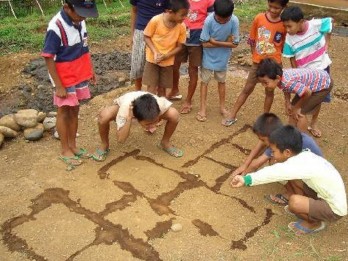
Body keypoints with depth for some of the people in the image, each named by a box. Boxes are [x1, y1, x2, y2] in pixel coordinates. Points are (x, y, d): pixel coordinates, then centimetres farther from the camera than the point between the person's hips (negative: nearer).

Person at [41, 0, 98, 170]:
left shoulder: (80, 21, -4)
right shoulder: (56, 27, -25)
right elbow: (48, 58, -21)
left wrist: (90, 70, 13)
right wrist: (59, 86, -19)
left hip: (80, 76, 6)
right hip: (64, 79, -6)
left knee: (74, 110, 15)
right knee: (64, 111, 7)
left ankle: (72, 145, 29)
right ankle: (65, 150, 21)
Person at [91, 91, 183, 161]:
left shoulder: (159, 103, -39)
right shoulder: (125, 108, -44)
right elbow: (121, 139, -41)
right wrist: (129, 119, -51)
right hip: (123, 105, -1)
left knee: (174, 115, -26)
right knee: (104, 116, -36)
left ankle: (165, 143, 3)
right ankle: (104, 146, -5)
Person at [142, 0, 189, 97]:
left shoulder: (181, 26, -13)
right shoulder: (156, 20, -21)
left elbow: (179, 46, -5)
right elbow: (146, 37, -9)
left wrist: (165, 56, -19)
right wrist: (155, 52, -21)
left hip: (168, 62, 2)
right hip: (152, 59, -2)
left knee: (162, 88, 11)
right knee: (152, 87, 0)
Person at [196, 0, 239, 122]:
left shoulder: (234, 21, -21)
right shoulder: (209, 20, -25)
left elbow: (234, 44, -17)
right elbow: (205, 43, -21)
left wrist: (215, 41, -21)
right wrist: (225, 42, -20)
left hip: (222, 58, 2)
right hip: (209, 57, -1)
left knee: (221, 81, 16)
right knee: (204, 81, 5)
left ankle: (222, 107, 30)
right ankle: (202, 108, 15)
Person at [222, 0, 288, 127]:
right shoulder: (259, 18, -9)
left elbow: (285, 45, -3)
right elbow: (252, 39, 1)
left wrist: (274, 57, -5)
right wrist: (255, 56, 1)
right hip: (257, 62, 1)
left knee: (269, 91, 12)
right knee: (247, 89, 10)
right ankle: (232, 115, 18)